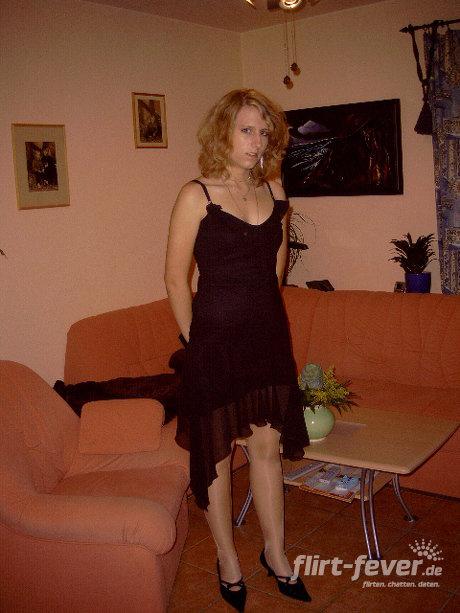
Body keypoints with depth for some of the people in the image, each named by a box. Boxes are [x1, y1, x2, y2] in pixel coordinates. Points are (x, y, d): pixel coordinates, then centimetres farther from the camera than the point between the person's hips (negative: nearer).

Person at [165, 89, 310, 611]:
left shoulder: (274, 192, 6)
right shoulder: (196, 195, -10)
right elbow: (176, 277, -8)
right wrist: (194, 337, -2)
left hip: (267, 335, 5)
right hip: (215, 337, -4)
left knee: (267, 446, 13)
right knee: (216, 450, 8)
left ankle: (275, 553, 31)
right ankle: (227, 559, 28)